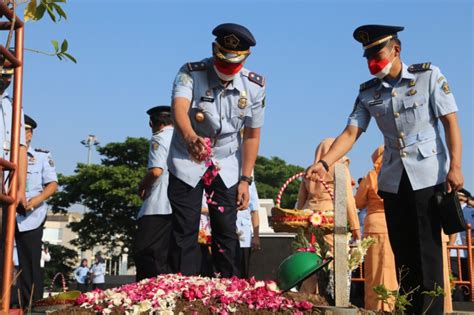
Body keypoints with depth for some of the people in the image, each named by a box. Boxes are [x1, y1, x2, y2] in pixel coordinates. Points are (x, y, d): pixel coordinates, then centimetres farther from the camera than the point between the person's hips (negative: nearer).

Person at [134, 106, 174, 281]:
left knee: (145, 253, -8)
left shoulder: (159, 138, -4)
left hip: (158, 207, -7)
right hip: (180, 206, 7)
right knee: (165, 256, 9)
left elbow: (156, 171, -18)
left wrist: (142, 187, 0)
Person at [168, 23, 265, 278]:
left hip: (226, 165, 2)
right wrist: (190, 138, -57)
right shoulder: (191, 73, -16)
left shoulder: (254, 86, -7)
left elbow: (252, 135, -1)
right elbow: (179, 107, -36)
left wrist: (245, 179, -5)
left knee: (226, 231, 3)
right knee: (185, 231, -2)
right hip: (187, 161, -2)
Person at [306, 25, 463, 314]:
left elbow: (450, 121, -5)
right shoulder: (368, 93, 6)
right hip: (393, 179, 4)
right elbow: (351, 133, -2)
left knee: (427, 249, -5)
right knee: (403, 251, 6)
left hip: (428, 174, -4)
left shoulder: (429, 75, -2)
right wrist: (324, 163, -17)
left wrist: (455, 166, -14)